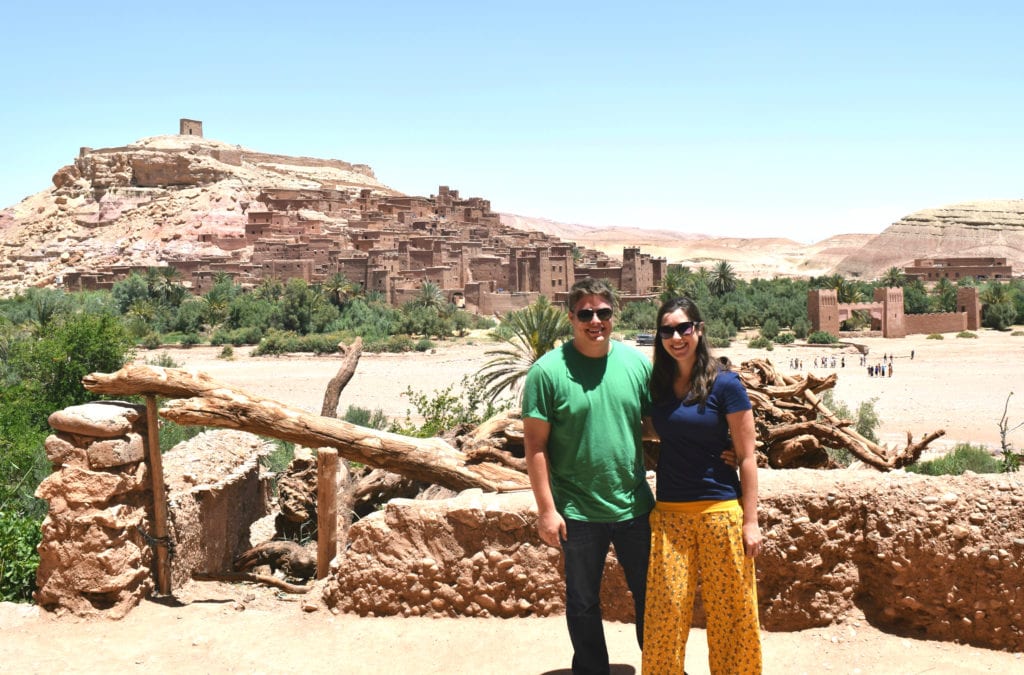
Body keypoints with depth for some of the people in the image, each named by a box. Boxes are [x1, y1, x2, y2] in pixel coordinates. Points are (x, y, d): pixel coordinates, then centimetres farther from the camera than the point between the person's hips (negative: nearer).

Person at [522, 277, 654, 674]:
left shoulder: (637, 362, -1)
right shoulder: (548, 371, -11)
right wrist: (546, 508, -12)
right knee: (583, 603, 14)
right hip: (579, 512, -3)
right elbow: (535, 442, -10)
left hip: (635, 506, 3)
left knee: (650, 595, 16)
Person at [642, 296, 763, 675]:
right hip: (669, 513, 4)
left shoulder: (724, 384, -6)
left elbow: (747, 457, -5)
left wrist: (750, 521, -7)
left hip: (720, 511, -3)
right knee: (666, 611, 4)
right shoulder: (658, 384, 6)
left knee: (728, 610, 6)